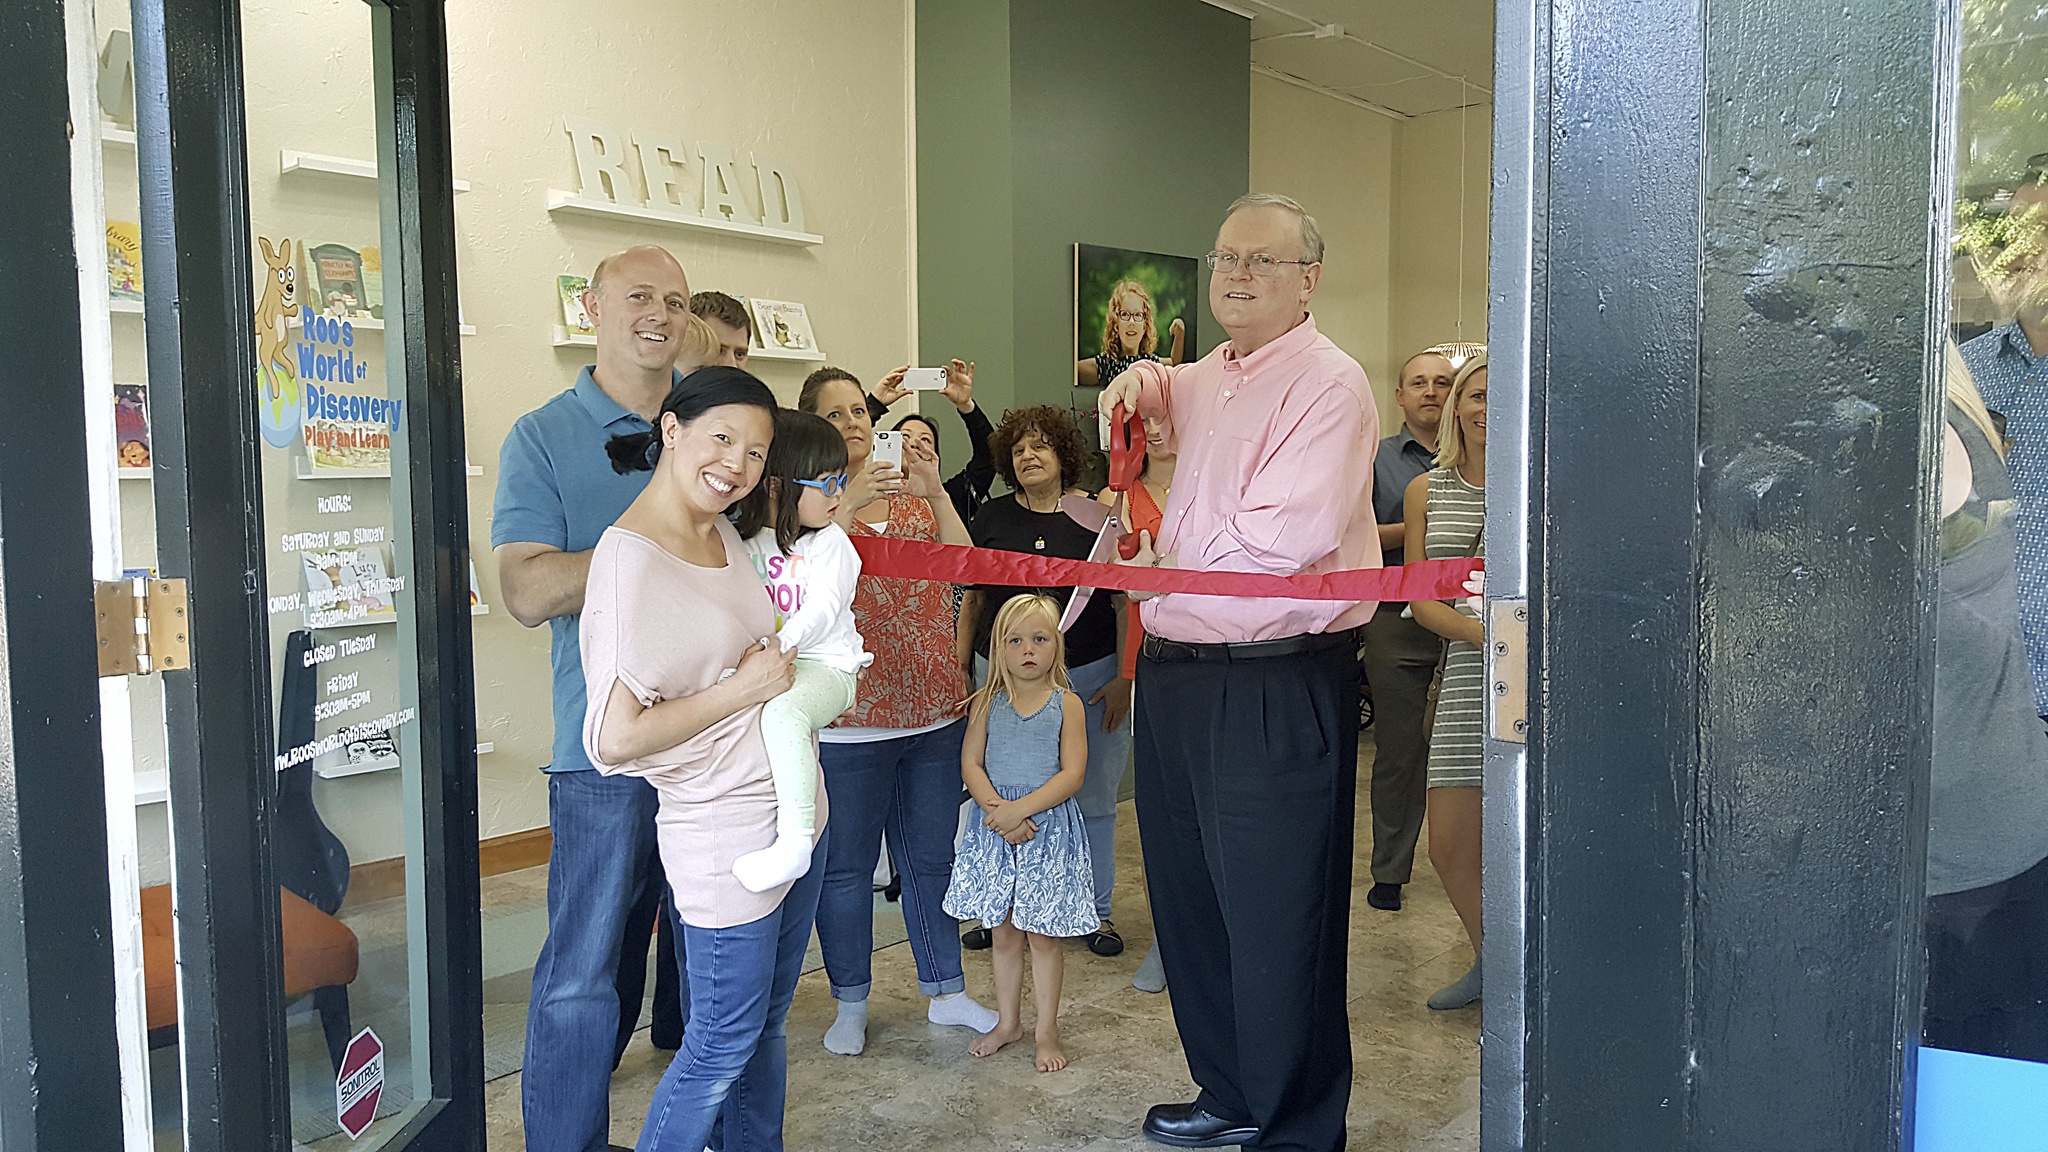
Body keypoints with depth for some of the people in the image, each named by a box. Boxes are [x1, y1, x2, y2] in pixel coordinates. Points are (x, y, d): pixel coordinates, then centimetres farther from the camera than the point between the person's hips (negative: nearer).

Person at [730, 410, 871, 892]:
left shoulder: (830, 543, 1)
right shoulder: (745, 541, 10)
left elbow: (823, 608, -12)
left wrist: (783, 644, -29)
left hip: (825, 666, -6)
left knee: (782, 713, -35)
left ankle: (793, 840, -41)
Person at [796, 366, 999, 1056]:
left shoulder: (913, 495, 11)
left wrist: (935, 492, -15)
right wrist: (851, 502, -26)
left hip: (934, 708, 4)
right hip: (850, 718, -4)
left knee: (932, 855, 15)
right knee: (846, 864, 7)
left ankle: (946, 992, 28)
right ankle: (851, 1004, 23)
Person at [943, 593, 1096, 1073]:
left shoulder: (1067, 704, -4)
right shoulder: (987, 702, 3)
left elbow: (1072, 774, -10)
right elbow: (971, 764, -1)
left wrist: (1021, 808, -18)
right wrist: (997, 810, -16)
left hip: (1049, 827, -2)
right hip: (996, 830, 2)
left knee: (1044, 934, 5)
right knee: (1004, 931, 13)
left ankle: (1045, 1029, 19)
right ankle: (1008, 1023, 28)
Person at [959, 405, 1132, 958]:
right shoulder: (991, 518, 7)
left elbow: (1125, 600, 1)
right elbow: (972, 596, 12)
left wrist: (1125, 677, -5)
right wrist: (961, 665, 6)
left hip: (1089, 675, -1)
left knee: (1092, 799, 6)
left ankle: (1097, 909, 21)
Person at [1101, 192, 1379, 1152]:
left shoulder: (1327, 384, -11)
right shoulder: (1208, 380, 15)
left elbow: (1283, 539, -24)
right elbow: (1161, 391, 41)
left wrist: (1160, 565, -9)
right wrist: (1140, 383, 16)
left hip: (1274, 689, -9)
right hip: (1177, 674, 9)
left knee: (1276, 921, 0)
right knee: (1189, 902, 18)